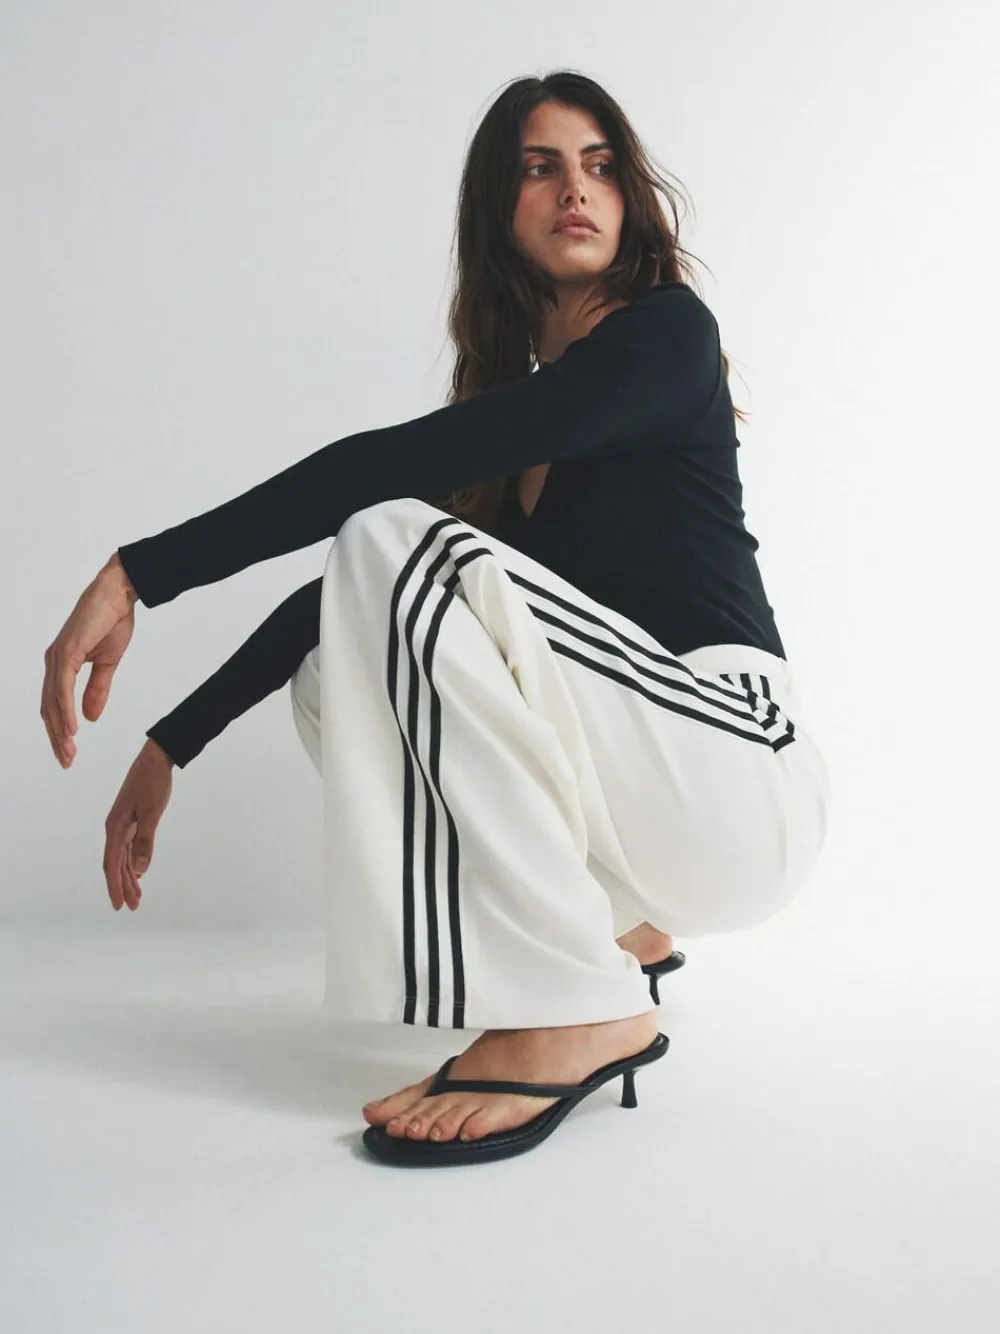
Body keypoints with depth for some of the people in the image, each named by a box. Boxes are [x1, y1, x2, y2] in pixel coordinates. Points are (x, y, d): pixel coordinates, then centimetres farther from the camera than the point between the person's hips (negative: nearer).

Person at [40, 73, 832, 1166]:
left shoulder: (668, 334, -5)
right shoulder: (520, 401, 17)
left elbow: (395, 465, -19)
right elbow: (356, 577, 13)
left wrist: (142, 571, -22)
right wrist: (172, 744, 7)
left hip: (743, 780, -7)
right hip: (635, 796, 7)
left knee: (411, 549, -21)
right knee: (329, 671, 2)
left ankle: (573, 1013, -20)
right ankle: (616, 923, 11)